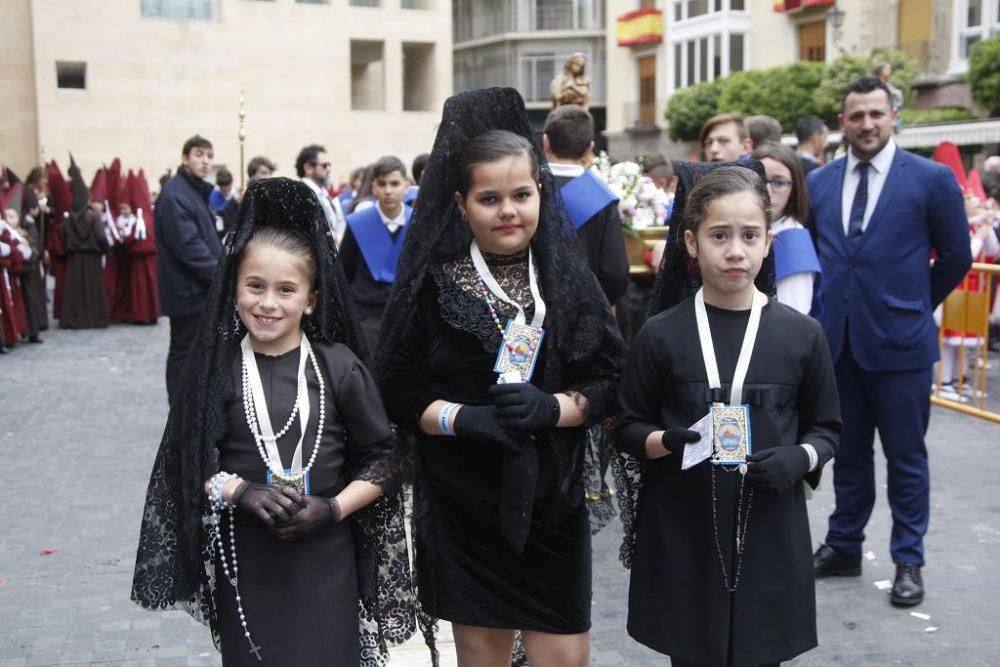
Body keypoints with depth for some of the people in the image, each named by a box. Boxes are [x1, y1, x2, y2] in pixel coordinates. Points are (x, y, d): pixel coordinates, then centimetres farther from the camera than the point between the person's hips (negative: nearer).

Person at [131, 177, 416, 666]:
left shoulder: (339, 367, -5)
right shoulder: (219, 367, -3)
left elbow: (383, 459, 0)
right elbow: (189, 460, 1)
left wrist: (335, 508, -14)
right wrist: (240, 492, -16)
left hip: (325, 557, 0)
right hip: (244, 558, 1)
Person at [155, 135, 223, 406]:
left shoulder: (197, 190, 15)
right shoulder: (175, 195, -16)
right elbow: (188, 245, -23)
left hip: (200, 288, 10)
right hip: (188, 289, -10)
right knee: (184, 354, -2)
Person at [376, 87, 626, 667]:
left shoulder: (568, 276, -1)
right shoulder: (432, 282, -4)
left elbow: (611, 380, -1)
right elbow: (399, 391, -4)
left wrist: (552, 408, -18)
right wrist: (461, 417, -20)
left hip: (552, 503, 1)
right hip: (463, 505, 0)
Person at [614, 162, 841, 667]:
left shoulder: (801, 335, -2)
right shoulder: (661, 334, -4)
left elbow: (826, 429, 8)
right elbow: (627, 428, 3)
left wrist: (800, 459, -12)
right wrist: (665, 442, -17)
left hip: (769, 535, 1)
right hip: (681, 535, 0)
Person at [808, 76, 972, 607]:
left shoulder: (931, 179, -5)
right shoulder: (819, 183, 6)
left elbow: (956, 257, 2)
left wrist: (916, 305, 8)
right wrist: (829, 307, 11)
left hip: (899, 340, -3)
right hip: (838, 339, 4)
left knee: (905, 456, 7)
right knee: (848, 452, 15)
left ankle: (908, 561, 19)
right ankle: (843, 547, 27)